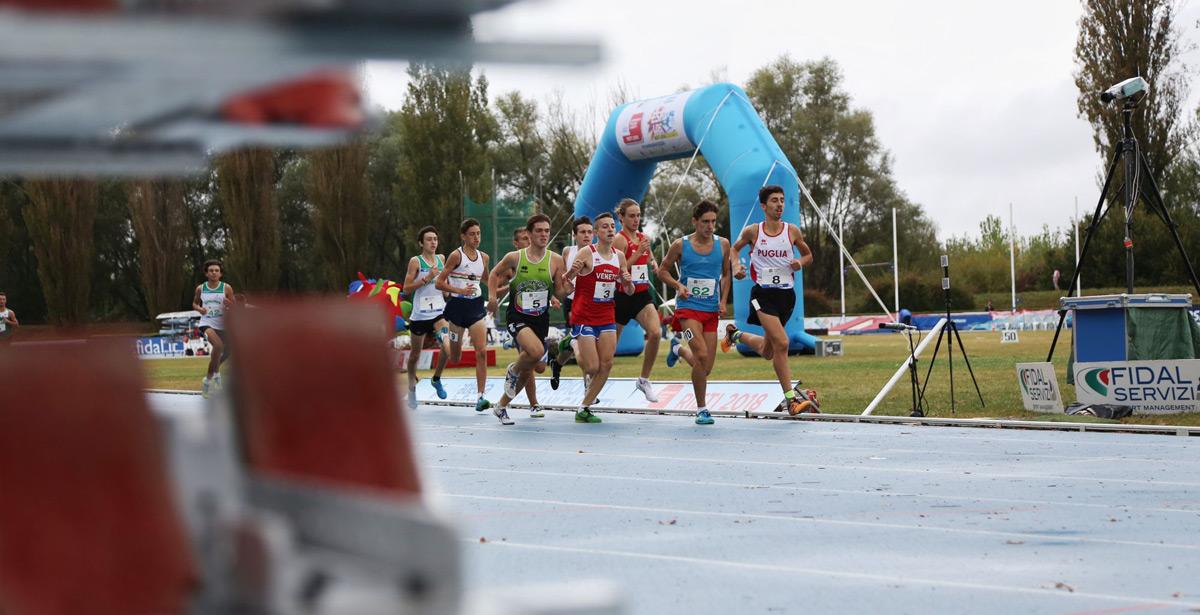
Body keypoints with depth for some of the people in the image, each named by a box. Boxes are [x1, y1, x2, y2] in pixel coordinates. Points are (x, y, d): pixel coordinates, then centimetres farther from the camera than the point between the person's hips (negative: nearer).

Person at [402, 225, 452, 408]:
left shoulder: (441, 259, 9)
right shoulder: (416, 261, -5)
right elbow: (406, 289, -9)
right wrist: (426, 279, -17)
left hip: (439, 313, 2)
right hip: (419, 315, -2)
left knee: (447, 348, -20)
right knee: (415, 354, 10)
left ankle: (436, 379, 6)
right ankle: (412, 389, 30)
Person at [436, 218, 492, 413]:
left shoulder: (484, 257, 7)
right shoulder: (456, 256, -8)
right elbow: (439, 283, -10)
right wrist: (460, 290, -22)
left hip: (476, 306, 3)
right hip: (457, 306, -3)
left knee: (482, 352, -13)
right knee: (454, 357, 7)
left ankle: (480, 397, -14)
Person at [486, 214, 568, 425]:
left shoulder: (555, 260, -2)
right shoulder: (514, 257, -6)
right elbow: (494, 274, 12)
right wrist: (493, 296, -1)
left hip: (541, 320, 3)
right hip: (517, 317, -3)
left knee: (528, 366, 8)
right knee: (537, 351, -30)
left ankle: (502, 405, 29)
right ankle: (513, 371, 3)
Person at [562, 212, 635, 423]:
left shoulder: (619, 255, 6)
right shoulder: (586, 253, -11)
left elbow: (629, 291, 15)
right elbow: (567, 286, -11)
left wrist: (628, 283, -8)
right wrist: (571, 272, -32)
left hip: (607, 318, 6)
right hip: (584, 317, -6)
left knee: (606, 365, -4)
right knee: (593, 367, -8)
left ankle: (584, 408, 7)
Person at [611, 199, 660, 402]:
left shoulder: (642, 238, 9)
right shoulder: (620, 240, -11)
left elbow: (651, 260, 28)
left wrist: (654, 263, 5)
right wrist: (638, 253, -21)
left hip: (643, 295, 5)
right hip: (623, 296, -5)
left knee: (655, 332, -18)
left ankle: (644, 380, -4)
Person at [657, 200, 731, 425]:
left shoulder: (722, 244, 4)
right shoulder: (680, 245, -4)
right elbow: (663, 270, 8)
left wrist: (723, 301, 4)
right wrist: (678, 285, -10)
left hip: (711, 310, 4)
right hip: (688, 307, -4)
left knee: (706, 367, 5)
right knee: (702, 356, -22)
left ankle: (678, 349, 38)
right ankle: (701, 409, -10)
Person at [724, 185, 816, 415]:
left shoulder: (792, 231, 1)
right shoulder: (752, 231, -3)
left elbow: (808, 255, 15)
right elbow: (734, 249, 15)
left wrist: (800, 263, -7)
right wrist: (735, 266, -4)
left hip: (786, 294, 4)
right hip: (763, 293, -4)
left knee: (768, 351, 14)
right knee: (781, 343, -19)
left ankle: (736, 335, 45)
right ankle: (791, 398, -12)